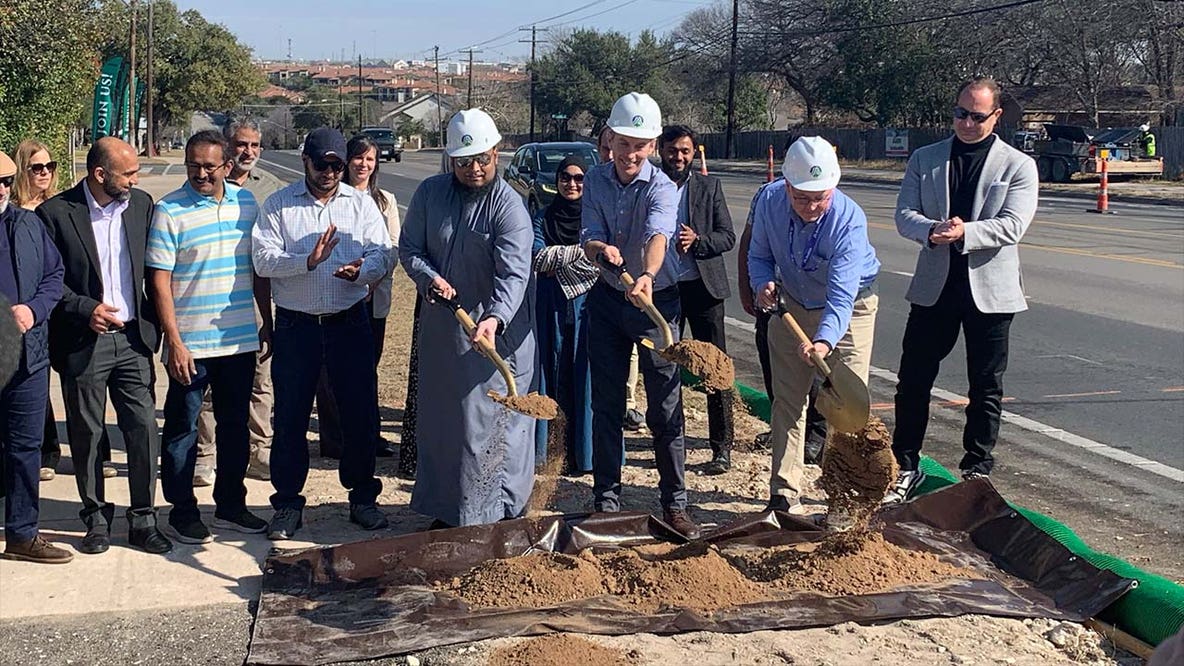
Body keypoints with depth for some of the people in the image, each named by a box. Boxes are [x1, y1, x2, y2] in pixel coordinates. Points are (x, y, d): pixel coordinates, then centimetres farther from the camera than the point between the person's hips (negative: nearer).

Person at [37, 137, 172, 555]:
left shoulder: (141, 204, 4)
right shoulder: (56, 213, -7)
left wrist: (153, 323, 3)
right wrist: (86, 308, -14)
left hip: (133, 338, 3)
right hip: (83, 343, -3)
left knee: (144, 432, 2)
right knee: (86, 435, 8)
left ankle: (143, 520, 14)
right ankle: (96, 518, 23)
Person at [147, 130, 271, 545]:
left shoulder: (246, 202, 5)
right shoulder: (169, 210, -8)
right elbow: (160, 280, -10)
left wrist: (267, 323, 12)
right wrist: (174, 341, -15)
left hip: (240, 339, 5)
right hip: (190, 344, -4)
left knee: (235, 425, 14)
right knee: (182, 428, 6)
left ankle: (230, 506, 27)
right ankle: (182, 512, 19)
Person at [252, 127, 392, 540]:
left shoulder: (361, 203, 8)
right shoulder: (278, 205, 2)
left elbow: (382, 254, 0)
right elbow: (263, 259, -8)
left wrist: (361, 271, -22)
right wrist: (308, 261, -24)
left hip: (350, 322, 1)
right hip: (296, 325, -1)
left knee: (361, 412, 6)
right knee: (290, 417, 5)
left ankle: (362, 498, 22)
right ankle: (288, 504, 18)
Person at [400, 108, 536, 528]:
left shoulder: (509, 206, -14)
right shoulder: (430, 193, 1)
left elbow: (513, 273, -24)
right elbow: (409, 249, 5)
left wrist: (494, 317, -41)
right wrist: (429, 278, -17)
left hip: (496, 331, -5)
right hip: (440, 326, 5)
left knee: (494, 420, -1)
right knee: (440, 418, 14)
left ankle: (502, 510, 12)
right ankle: (446, 509, 29)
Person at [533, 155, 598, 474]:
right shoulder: (543, 217, 9)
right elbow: (538, 257, -6)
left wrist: (557, 259, -9)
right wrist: (582, 251, -10)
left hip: (588, 304, -1)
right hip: (552, 306, 1)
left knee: (585, 375, -1)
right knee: (555, 373, 3)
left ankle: (585, 450, 5)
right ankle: (547, 445, 9)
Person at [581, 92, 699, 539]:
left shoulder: (662, 189, -18)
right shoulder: (596, 180, -3)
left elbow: (657, 236, -37)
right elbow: (588, 239, -11)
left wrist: (647, 276, -58)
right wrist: (601, 248, -36)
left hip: (655, 299, -4)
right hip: (607, 298, 4)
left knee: (665, 408, 0)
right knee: (605, 405, 8)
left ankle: (674, 503, 12)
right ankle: (606, 499, 19)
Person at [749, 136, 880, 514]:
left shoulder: (849, 219, -33)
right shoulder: (769, 200, -20)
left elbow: (841, 295, -41)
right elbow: (759, 255, -3)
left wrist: (825, 340, -57)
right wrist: (762, 284, -25)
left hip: (849, 308, -4)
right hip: (791, 305, 4)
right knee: (788, 399, 5)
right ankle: (783, 493, 13)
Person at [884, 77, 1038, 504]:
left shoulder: (1018, 166, 0)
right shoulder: (924, 160, 8)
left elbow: (1012, 226, -11)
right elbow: (904, 214, -1)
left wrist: (964, 233, -27)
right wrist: (932, 231, -23)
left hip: (989, 288, -2)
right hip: (934, 286, 2)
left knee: (986, 388, 7)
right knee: (913, 380, 4)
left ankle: (976, 471, 20)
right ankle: (904, 468, 16)